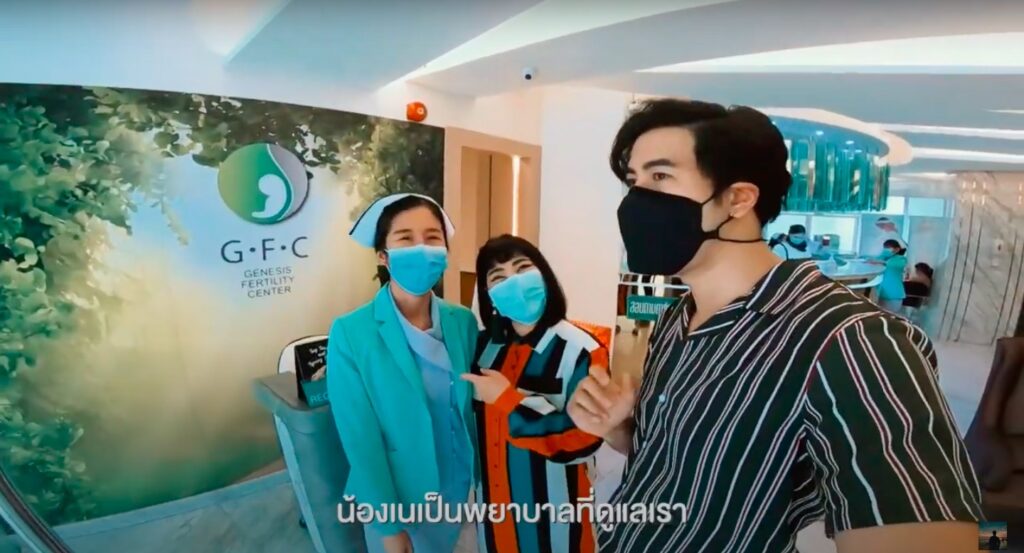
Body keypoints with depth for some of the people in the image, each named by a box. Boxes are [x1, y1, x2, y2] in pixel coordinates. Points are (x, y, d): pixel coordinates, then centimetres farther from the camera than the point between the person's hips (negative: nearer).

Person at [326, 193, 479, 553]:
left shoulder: (463, 321, -8)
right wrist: (389, 524, -12)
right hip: (398, 500, -3)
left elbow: (474, 407, 1)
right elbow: (361, 440, -16)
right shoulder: (350, 334, -20)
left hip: (465, 489, 4)